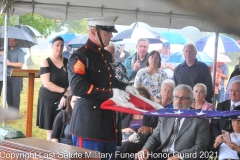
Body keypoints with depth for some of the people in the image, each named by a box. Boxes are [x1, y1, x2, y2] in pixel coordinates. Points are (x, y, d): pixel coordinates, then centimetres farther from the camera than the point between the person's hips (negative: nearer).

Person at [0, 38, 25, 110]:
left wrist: (9, 63, -13)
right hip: (7, 76, 5)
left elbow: (21, 64, -12)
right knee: (8, 95, 9)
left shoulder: (19, 51, -3)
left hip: (16, 76, -5)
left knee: (15, 95, -4)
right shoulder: (6, 50, 13)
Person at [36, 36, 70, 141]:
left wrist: (66, 95, -17)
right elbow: (46, 83, -12)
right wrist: (64, 91, -18)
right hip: (49, 100, -2)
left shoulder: (68, 62, 5)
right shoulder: (46, 63, -2)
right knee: (51, 131, 1)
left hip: (64, 100, 2)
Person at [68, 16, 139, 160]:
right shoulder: (80, 56, -13)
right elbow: (77, 87, -25)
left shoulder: (107, 55, 15)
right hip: (88, 122, -9)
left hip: (108, 120, 9)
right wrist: (111, 93, -25)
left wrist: (124, 87, 6)